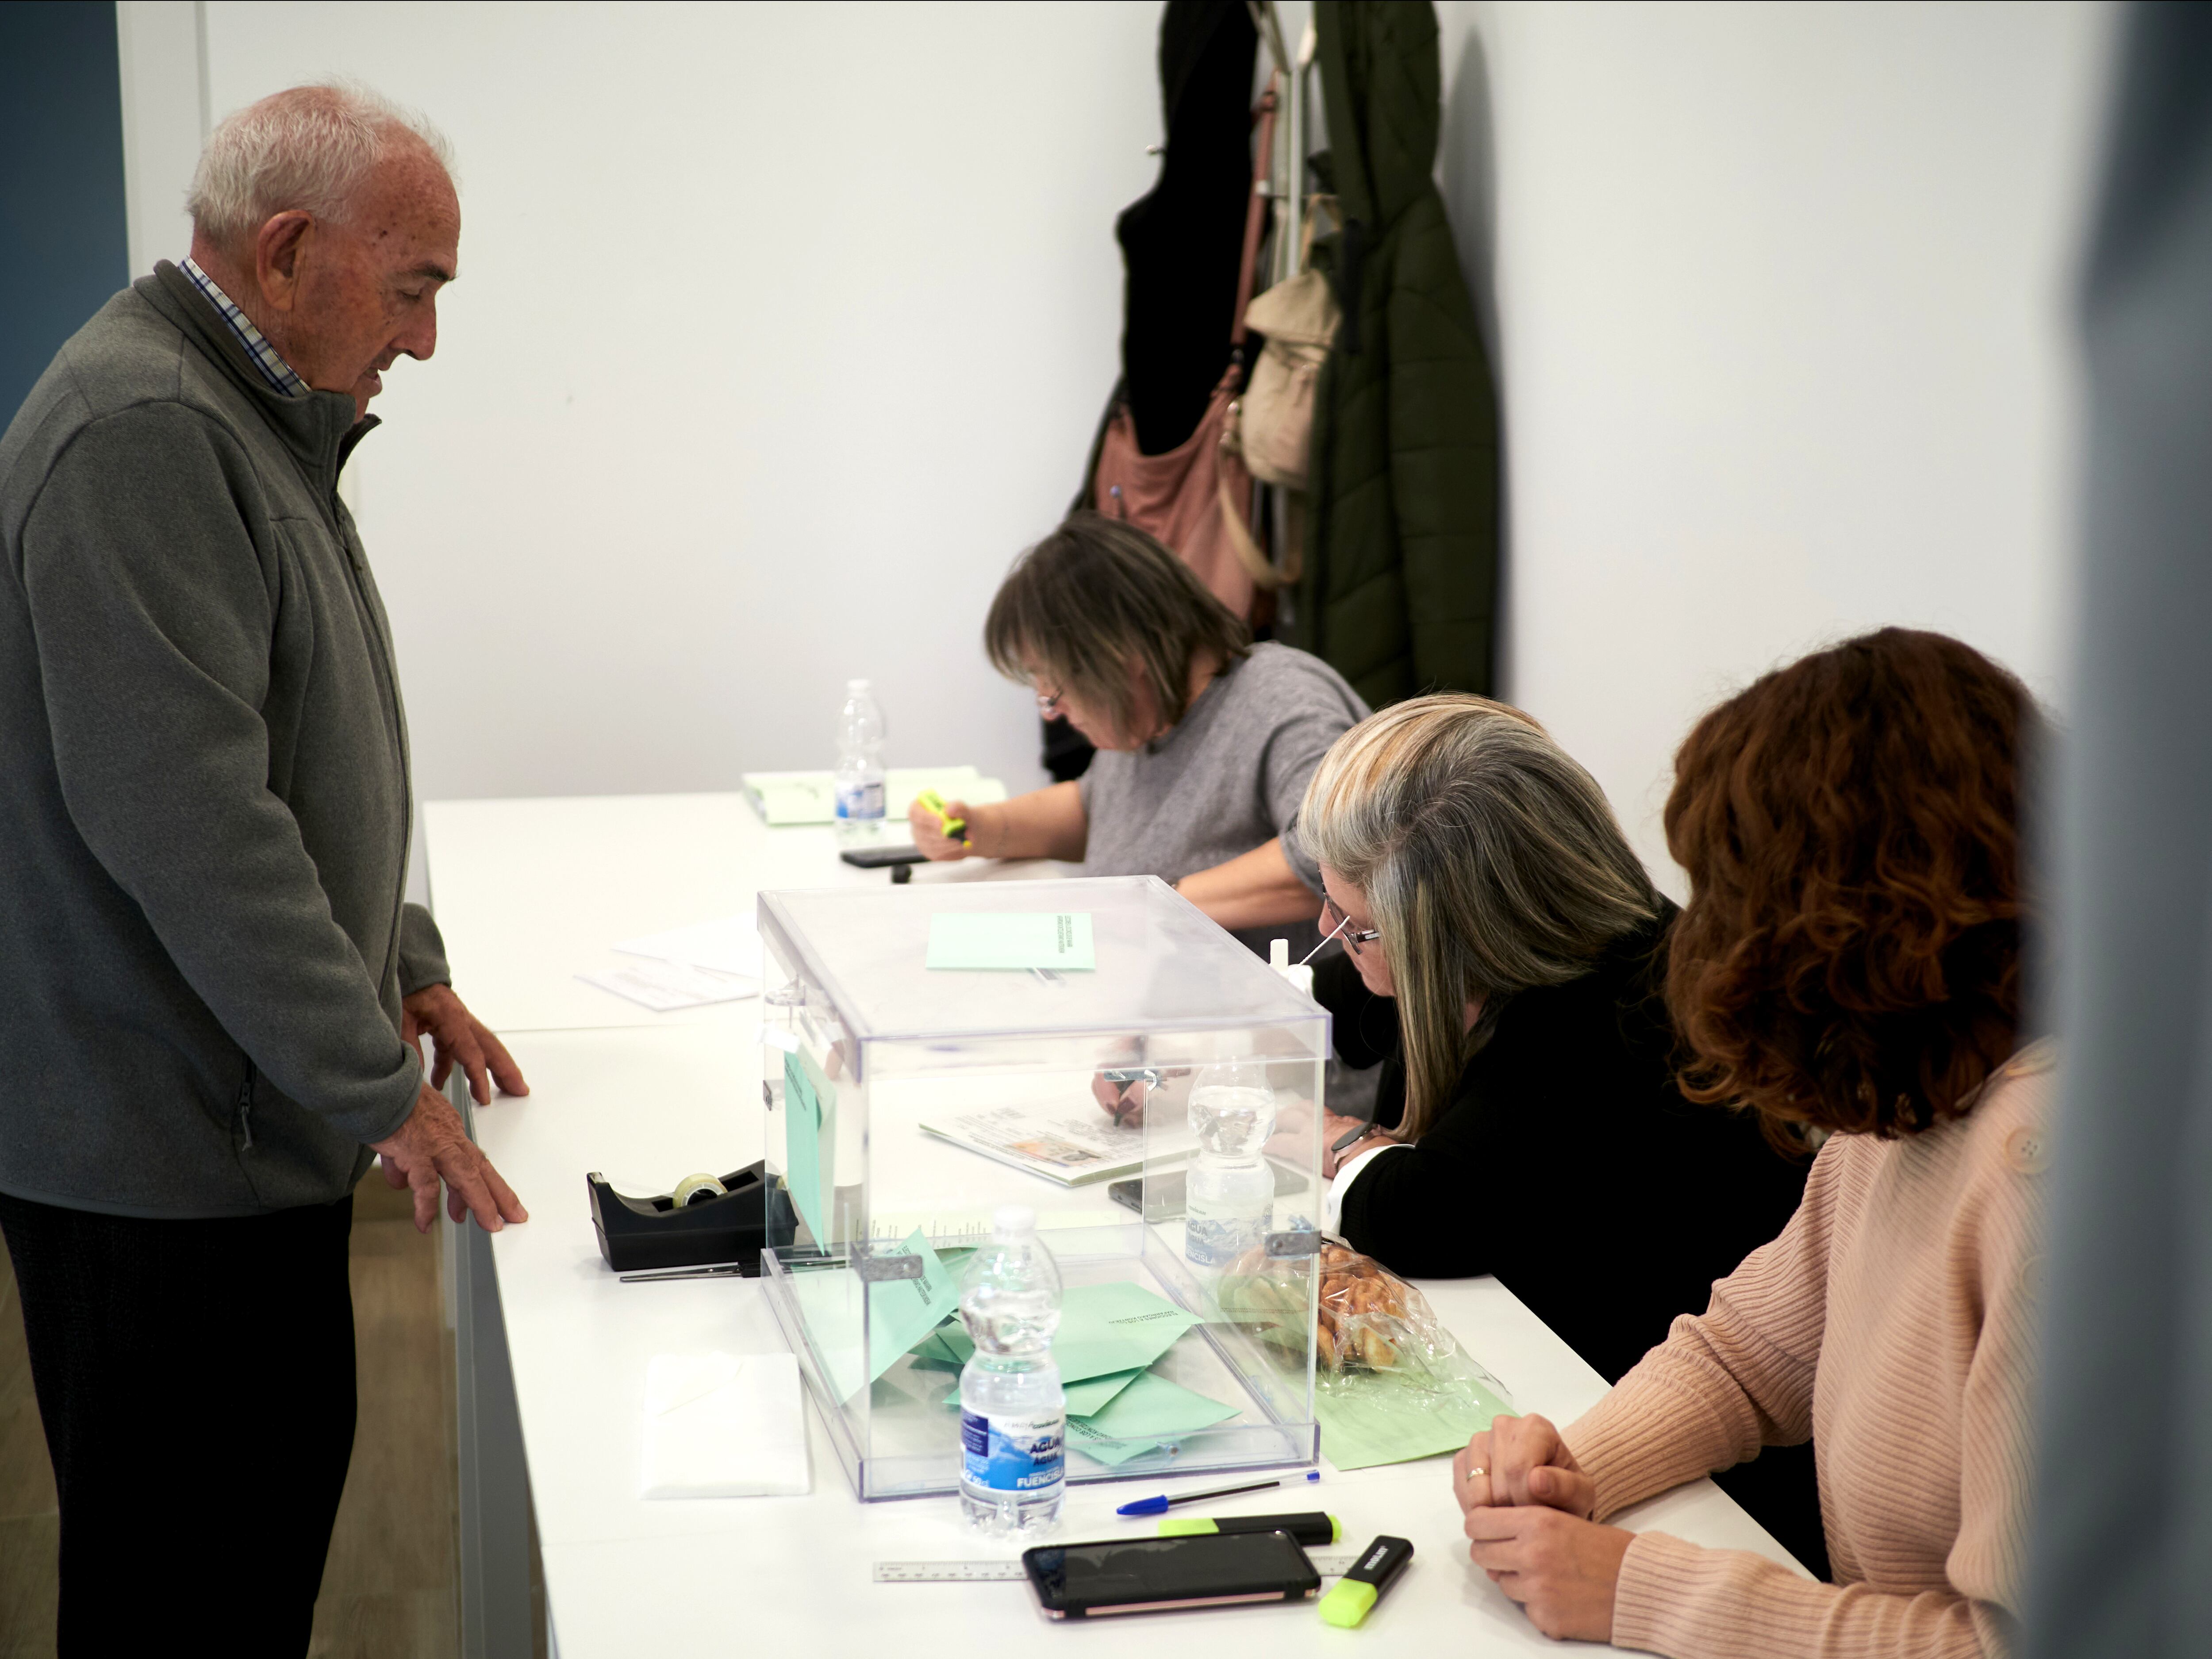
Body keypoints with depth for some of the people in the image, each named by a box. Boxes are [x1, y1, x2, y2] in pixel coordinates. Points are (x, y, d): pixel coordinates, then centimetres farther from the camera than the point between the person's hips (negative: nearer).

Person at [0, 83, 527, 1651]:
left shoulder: (258, 419, 14)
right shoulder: (141, 432, -21)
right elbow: (181, 816, -26)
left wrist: (404, 965, 18)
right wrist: (377, 1090, -20)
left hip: (250, 1111, 10)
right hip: (155, 1148, -10)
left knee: (291, 1483, 18)